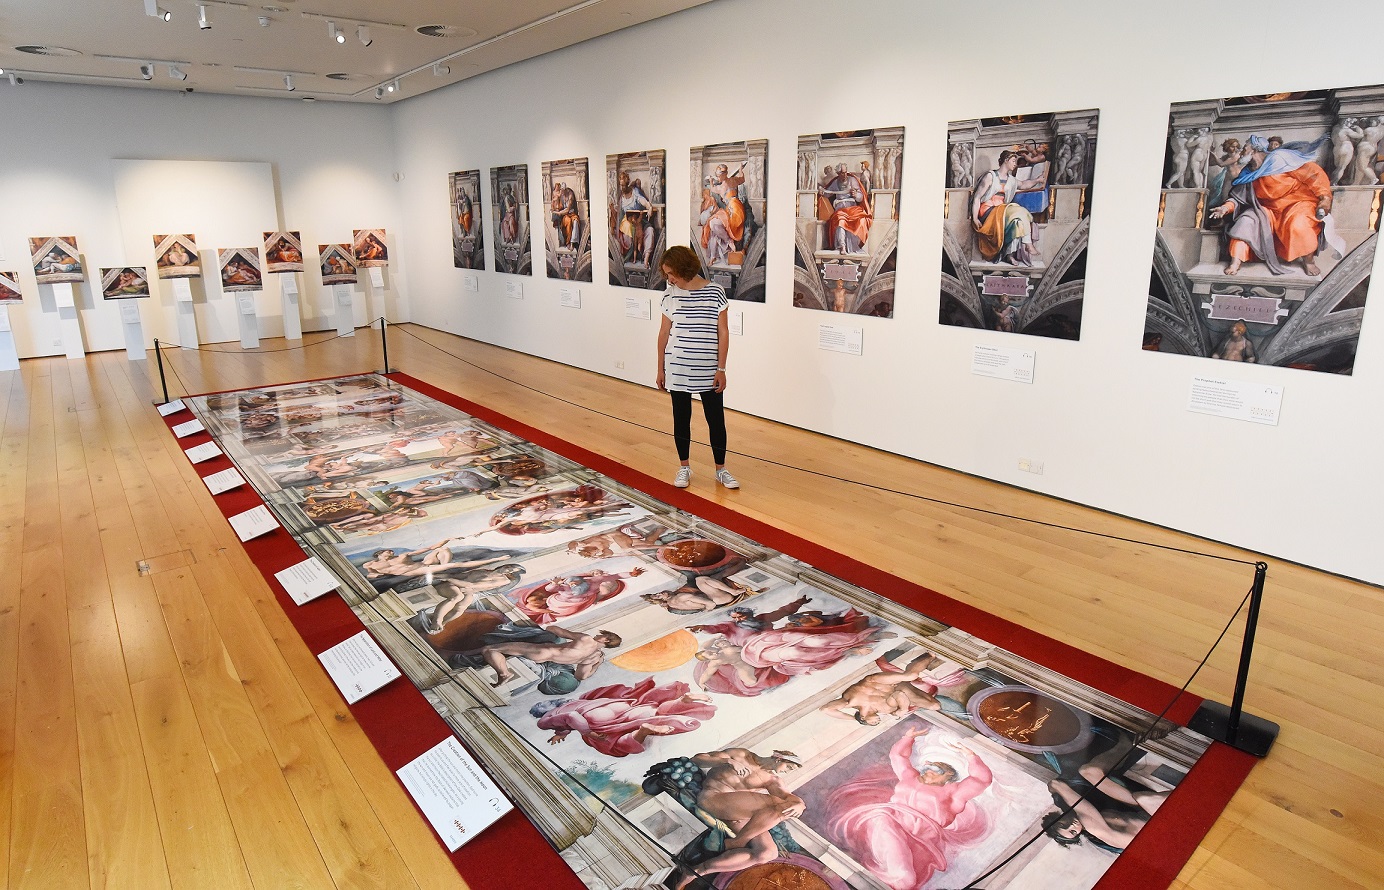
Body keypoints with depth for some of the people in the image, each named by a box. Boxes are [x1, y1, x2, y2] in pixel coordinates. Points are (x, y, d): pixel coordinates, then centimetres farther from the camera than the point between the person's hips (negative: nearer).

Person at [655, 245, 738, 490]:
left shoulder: (715, 292, -6)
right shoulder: (670, 295, 0)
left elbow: (723, 333, -4)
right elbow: (664, 333, 5)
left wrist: (721, 369, -6)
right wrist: (661, 369, 6)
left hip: (708, 370, -2)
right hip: (677, 369, 2)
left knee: (716, 419, 4)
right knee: (681, 418, 11)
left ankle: (721, 469, 19)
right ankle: (684, 467, 26)